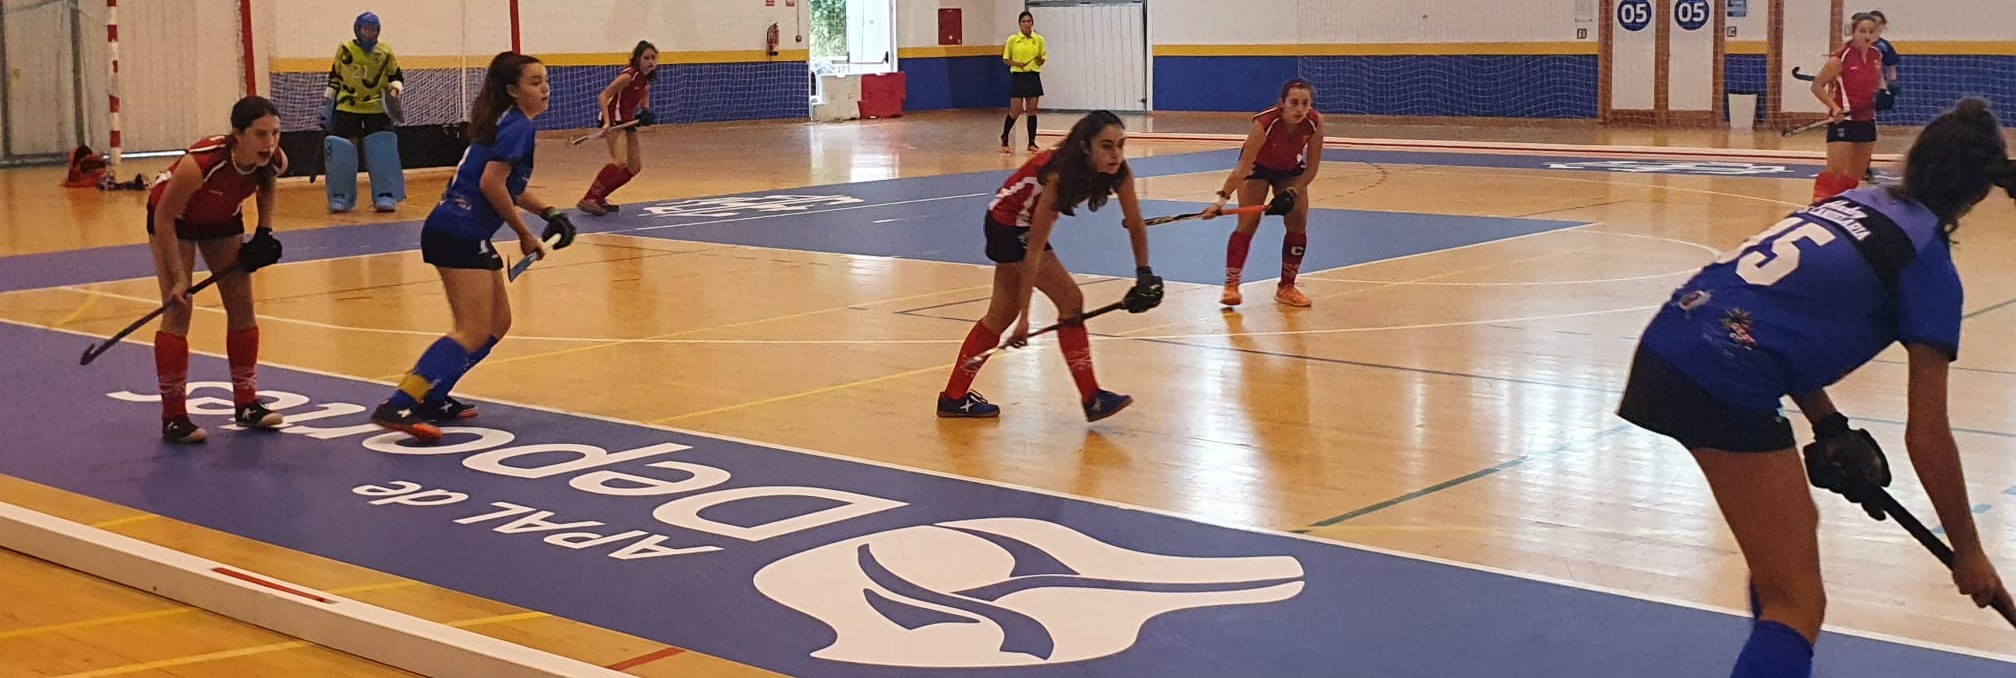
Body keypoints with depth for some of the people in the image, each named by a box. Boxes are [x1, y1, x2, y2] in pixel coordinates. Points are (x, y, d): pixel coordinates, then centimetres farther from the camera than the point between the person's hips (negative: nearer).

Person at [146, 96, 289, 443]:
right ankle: (173, 418, -3)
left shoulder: (275, 161, -27)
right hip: (173, 216, -5)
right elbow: (163, 218, -29)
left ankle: (246, 404, 16)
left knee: (242, 306, 4)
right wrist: (178, 276, -28)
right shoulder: (200, 163, -42)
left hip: (222, 218, 5)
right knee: (178, 310, -9)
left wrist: (264, 232, -8)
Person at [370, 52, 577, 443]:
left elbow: (509, 186, 27)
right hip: (458, 233, -10)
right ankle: (398, 406, -22)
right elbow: (491, 184, -20)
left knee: (498, 323, 16)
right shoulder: (518, 126, -11)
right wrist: (525, 235, -11)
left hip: (467, 236, 10)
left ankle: (431, 397, 17)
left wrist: (547, 212, 12)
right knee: (474, 333, -15)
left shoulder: (510, 123, 18)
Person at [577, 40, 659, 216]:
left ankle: (599, 198, 15)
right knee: (620, 162, -26)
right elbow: (602, 96, -23)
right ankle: (587, 200, -25)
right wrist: (607, 122, -32)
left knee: (635, 167, 8)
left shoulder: (648, 78, 3)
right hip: (613, 120, -9)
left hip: (628, 122, 9)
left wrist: (646, 112, 3)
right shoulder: (628, 76, -20)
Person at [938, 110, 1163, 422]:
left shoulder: (1118, 171, -19)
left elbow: (1135, 224, -5)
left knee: (1001, 315, 16)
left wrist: (1144, 275, -11)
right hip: (1008, 224, -8)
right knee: (1071, 300, -15)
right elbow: (1034, 250, -33)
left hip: (1019, 224, 8)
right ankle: (1092, 399, -8)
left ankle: (954, 397, 28)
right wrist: (1025, 314, -32)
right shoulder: (1061, 175, -35)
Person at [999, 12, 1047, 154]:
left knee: (1032, 111, 4)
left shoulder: (1039, 40, 3)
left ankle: (1032, 143, 11)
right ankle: (1004, 140, 13)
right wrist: (1016, 63, -14)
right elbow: (1006, 59, 4)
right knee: (1015, 111, -3)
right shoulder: (1012, 39, -2)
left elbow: (1042, 60, 10)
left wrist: (1039, 60, -13)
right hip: (1018, 77, -2)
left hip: (1033, 77, 2)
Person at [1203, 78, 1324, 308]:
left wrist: (1291, 193, -28)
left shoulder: (1315, 123, -28)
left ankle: (1286, 287, 8)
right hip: (1257, 167, -3)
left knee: (1298, 224, -5)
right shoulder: (1264, 123, -38)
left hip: (1291, 170, 3)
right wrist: (1223, 198, -42)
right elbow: (1243, 167, -36)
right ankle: (1231, 286, -11)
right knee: (1247, 224, -14)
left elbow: (1311, 168, -18)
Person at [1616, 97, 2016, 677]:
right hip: (1726, 383, -8)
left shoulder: (1855, 201, 19)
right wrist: (1968, 552, 11)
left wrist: (1829, 428, 15)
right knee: (1797, 608, -3)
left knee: (1796, 526, 29)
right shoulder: (1928, 262, 0)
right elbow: (1927, 436, 0)